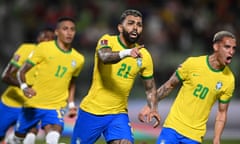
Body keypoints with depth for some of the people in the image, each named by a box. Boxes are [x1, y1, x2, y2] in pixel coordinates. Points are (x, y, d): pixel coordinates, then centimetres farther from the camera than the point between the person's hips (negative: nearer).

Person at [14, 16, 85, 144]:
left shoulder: (78, 59, 3)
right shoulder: (44, 48, -8)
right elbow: (21, 71, -5)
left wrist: (71, 103, 12)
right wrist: (24, 87, -24)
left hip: (55, 107, 1)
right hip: (33, 104, -1)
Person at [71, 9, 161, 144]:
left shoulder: (144, 55, 2)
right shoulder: (108, 41, -8)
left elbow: (150, 87, 14)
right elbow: (104, 57, -32)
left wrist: (154, 109, -4)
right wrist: (126, 53, -51)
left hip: (118, 114, 2)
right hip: (91, 112, -2)